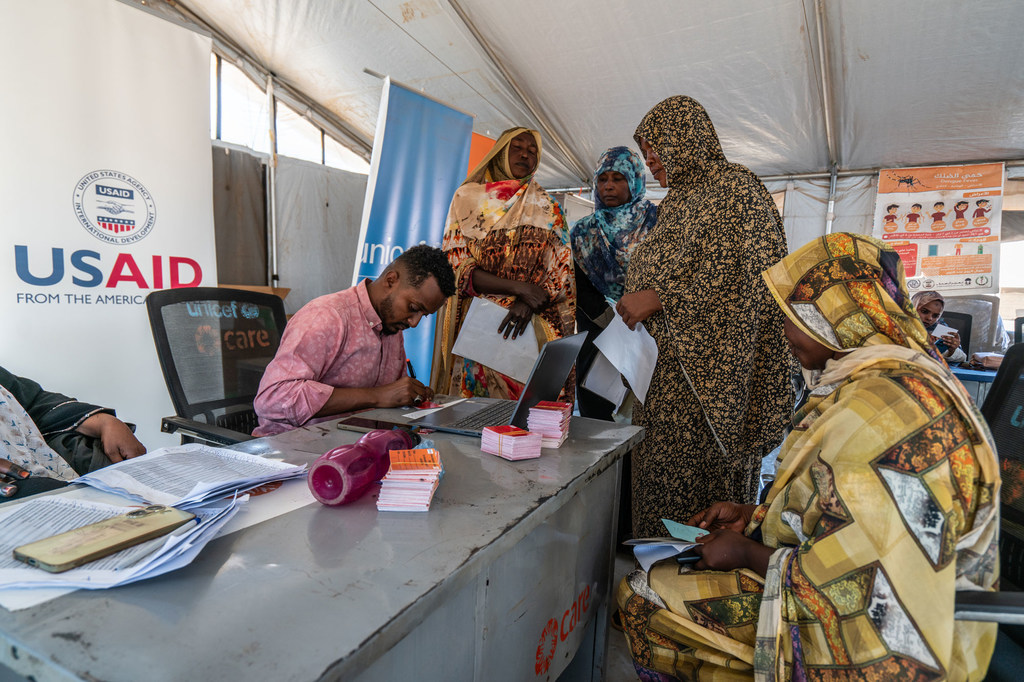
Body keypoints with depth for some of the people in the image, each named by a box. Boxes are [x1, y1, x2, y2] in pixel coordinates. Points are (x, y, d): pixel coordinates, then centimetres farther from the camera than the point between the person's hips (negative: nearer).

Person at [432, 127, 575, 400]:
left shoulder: (548, 208, 14)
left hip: (534, 326, 1)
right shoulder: (468, 196, 10)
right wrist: (518, 287, -13)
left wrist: (528, 303, -16)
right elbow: (456, 266, -1)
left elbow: (562, 270, 4)